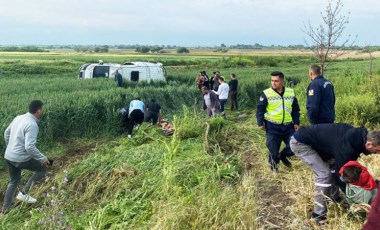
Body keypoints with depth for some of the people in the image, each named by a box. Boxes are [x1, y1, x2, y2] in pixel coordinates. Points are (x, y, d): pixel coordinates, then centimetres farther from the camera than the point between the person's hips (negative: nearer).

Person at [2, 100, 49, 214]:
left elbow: (6, 133, 17)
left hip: (8, 156, 8)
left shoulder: (18, 118, 4)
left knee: (14, 181, 26)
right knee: (43, 168, 13)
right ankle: (23, 193, 11)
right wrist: (42, 158, -17)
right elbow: (29, 147, -29)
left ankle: (5, 208, 33)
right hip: (21, 159, -8)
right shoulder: (32, 125, -23)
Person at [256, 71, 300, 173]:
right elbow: (260, 109, -4)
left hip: (288, 126, 4)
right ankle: (274, 163, 31)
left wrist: (296, 122, 7)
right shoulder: (266, 94, -8)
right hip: (272, 127, -3)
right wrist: (260, 123, -10)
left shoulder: (291, 93, 4)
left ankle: (283, 155, 33)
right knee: (273, 148, 3)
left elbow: (295, 109, 12)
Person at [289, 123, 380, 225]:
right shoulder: (346, 147, -28)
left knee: (333, 167, 12)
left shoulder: (356, 135, 0)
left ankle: (336, 199, 28)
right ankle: (319, 215, -5)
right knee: (324, 174, -14)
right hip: (300, 143, -10)